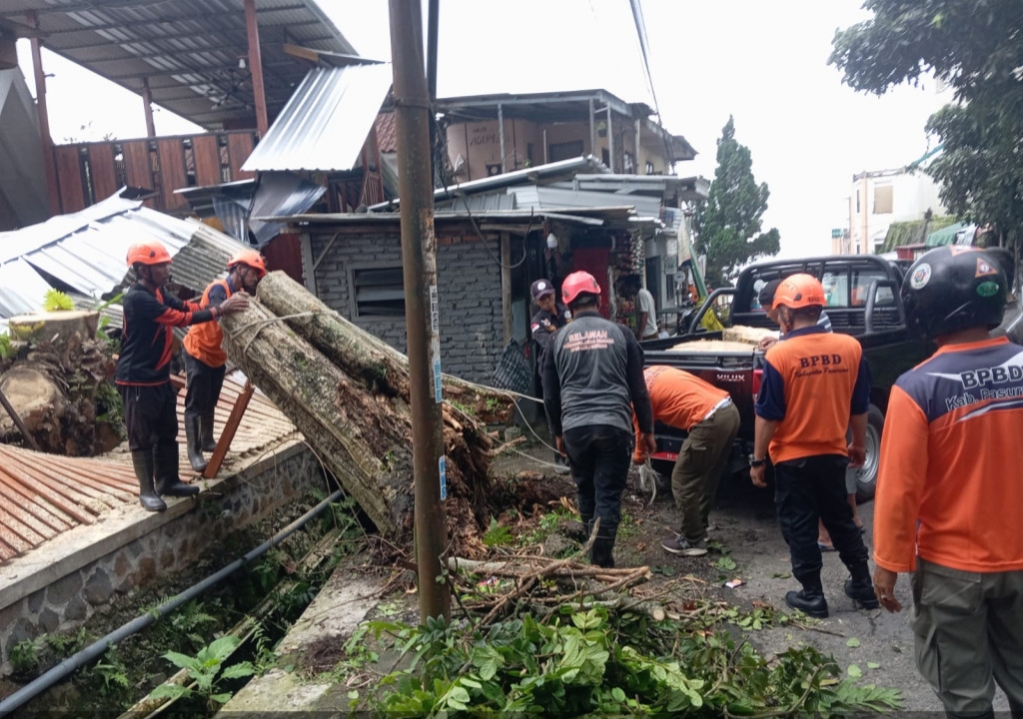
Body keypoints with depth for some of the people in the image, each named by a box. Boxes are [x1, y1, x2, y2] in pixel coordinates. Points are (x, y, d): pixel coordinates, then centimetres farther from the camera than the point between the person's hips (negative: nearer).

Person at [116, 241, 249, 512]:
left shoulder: (157, 292, 8)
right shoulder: (138, 298, -22)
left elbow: (185, 306, 4)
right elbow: (180, 318, -25)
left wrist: (224, 307, -8)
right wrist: (219, 310, -24)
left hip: (159, 377, 9)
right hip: (138, 381, -9)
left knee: (167, 432, 16)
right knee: (142, 437, 3)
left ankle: (168, 481, 29)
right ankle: (147, 490, 14)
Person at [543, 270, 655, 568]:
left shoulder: (559, 338, 8)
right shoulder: (619, 333, 5)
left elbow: (550, 394, 12)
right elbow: (638, 388, 7)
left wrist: (557, 432, 24)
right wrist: (647, 429, 16)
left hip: (574, 428, 2)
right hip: (614, 425, -2)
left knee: (586, 493, 19)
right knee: (608, 495, 3)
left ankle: (594, 555, 31)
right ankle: (601, 561, -1)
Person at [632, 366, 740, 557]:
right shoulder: (654, 373, 21)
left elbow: (642, 430, 10)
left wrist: (638, 456, 29)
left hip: (710, 421, -9)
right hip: (730, 411, 9)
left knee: (682, 481, 5)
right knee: (707, 478, 23)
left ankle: (693, 541, 14)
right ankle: (699, 528, 37)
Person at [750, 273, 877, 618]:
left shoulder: (779, 355, -18)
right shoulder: (850, 348, -5)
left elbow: (767, 417, -15)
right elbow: (860, 407, 5)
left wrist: (758, 460, -5)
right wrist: (859, 445, 19)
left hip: (792, 458, -5)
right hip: (833, 453, 5)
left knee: (799, 526, 9)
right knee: (840, 519, 21)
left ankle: (812, 595, 18)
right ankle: (864, 585, 32)